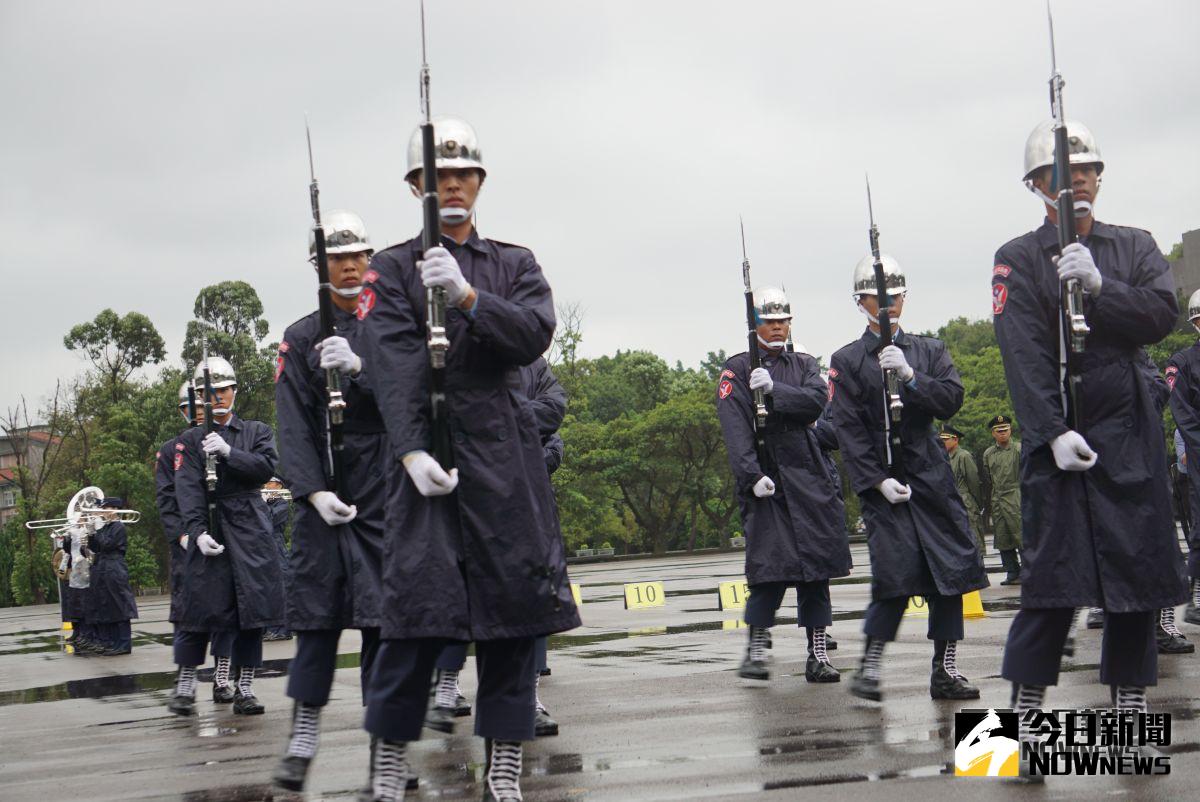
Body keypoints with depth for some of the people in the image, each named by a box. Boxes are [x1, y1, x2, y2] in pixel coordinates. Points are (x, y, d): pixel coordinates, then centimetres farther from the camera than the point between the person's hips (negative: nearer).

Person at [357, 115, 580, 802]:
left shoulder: (515, 264, 16)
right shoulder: (395, 268, 9)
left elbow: (535, 335, -3)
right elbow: (394, 365, -5)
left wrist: (467, 296, -18)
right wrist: (411, 450, -18)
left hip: (504, 452, 2)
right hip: (427, 448, -2)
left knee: (514, 598, 0)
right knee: (417, 601, -9)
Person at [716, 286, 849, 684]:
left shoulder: (804, 365, 16)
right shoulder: (736, 370, 4)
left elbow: (817, 401, -4)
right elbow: (735, 428, -8)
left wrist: (774, 389, -17)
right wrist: (752, 475, -19)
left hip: (808, 474, 4)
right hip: (765, 477, -3)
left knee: (816, 561, 1)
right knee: (771, 562, -11)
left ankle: (818, 654, 7)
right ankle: (756, 650, 4)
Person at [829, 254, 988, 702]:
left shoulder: (929, 351, 12)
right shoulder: (848, 361, 2)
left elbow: (951, 401, -1)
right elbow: (849, 429, -4)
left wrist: (909, 376, -15)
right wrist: (878, 481, -12)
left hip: (932, 475, 4)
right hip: (882, 479, -4)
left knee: (952, 568, 1)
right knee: (897, 574, -14)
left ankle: (945, 672, 10)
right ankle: (869, 668, -1)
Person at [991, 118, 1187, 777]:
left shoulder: (1134, 247, 12)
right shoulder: (1018, 259, 2)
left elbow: (1161, 316, -4)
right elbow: (1023, 354, -9)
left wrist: (1098, 285, -19)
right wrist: (1055, 432, -18)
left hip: (1131, 433, 3)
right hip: (1060, 435, -3)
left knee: (1140, 565, 5)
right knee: (1053, 573, -7)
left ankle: (1130, 700, 16)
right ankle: (1026, 711, 1)